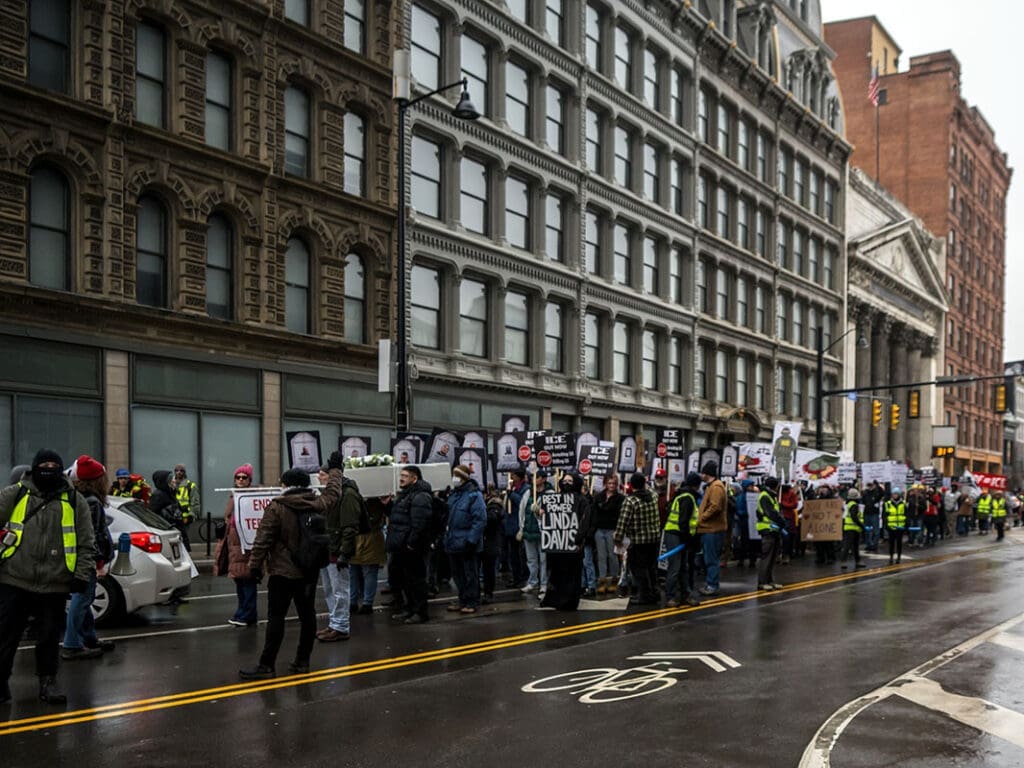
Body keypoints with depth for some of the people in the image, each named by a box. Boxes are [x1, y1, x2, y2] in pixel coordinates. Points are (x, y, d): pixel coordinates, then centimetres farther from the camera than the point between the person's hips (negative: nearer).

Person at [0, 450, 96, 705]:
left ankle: (48, 682, 22)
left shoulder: (75, 501, 7)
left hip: (54, 585, 1)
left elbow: (86, 544, 8)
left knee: (49, 637, 9)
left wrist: (82, 575, 0)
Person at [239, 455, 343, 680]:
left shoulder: (276, 508, -12)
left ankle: (267, 665, -3)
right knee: (307, 614, 11)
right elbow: (333, 492, 23)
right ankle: (302, 661, 17)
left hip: (283, 571, -5)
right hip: (309, 571, 5)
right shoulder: (318, 504, 2)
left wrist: (255, 565, -5)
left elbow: (263, 540, -13)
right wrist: (335, 469, 38)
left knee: (276, 617, -4)